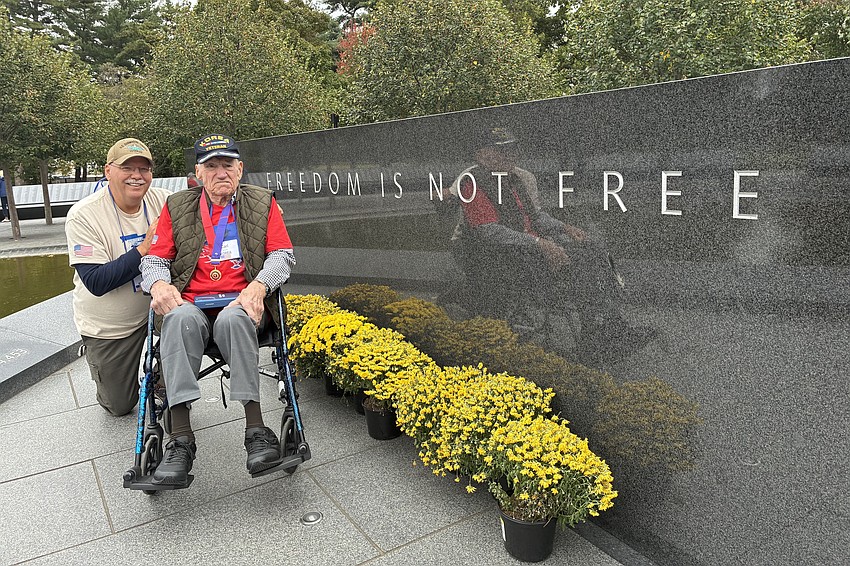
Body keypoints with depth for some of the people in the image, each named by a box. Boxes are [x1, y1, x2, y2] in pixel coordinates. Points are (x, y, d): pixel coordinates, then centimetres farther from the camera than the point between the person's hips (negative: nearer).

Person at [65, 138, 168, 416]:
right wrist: (144, 249, -31)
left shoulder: (163, 201, -9)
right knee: (120, 405, 7)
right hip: (108, 327, -2)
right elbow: (96, 283, -25)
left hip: (157, 308, 3)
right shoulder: (83, 215, -18)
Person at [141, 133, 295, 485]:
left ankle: (256, 430, -37)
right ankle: (180, 439, -38)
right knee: (181, 318, -35)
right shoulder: (176, 207, 16)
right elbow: (155, 259, 14)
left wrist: (258, 286, -15)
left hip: (241, 303, -1)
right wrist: (159, 284, -10)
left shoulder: (262, 202, 13)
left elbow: (282, 254, 5)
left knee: (232, 319, -37)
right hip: (190, 303, 1)